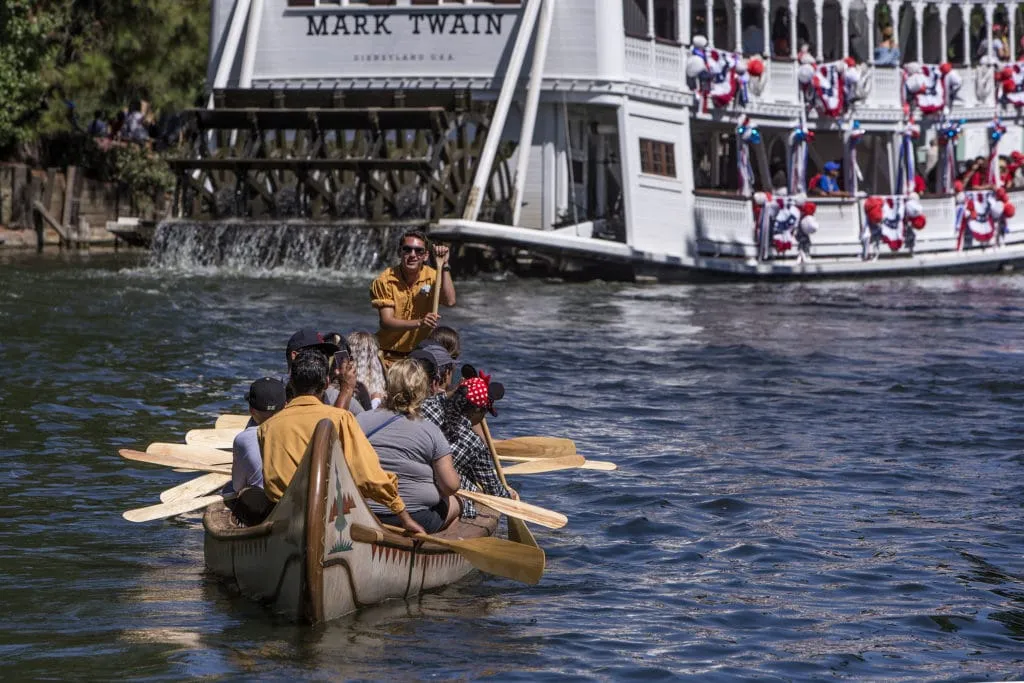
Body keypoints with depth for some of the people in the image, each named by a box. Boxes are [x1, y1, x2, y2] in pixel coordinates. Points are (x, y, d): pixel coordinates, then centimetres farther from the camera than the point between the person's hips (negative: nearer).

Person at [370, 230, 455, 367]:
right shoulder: (384, 281, -9)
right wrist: (419, 323, -31)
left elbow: (450, 301, -18)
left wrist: (443, 267, -20)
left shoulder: (431, 276, -1)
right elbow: (386, 322, -16)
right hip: (389, 355, -2)